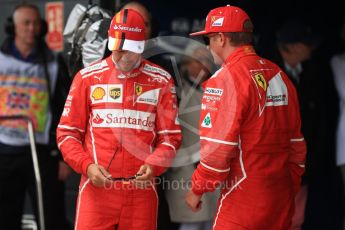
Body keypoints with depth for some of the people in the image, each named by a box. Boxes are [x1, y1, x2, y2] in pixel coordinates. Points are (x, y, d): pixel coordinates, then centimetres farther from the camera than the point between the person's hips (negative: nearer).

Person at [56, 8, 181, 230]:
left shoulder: (161, 81, 6)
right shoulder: (87, 78, 5)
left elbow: (170, 136, 6)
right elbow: (67, 132, 5)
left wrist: (153, 165, -13)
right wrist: (87, 166, -11)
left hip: (141, 190, 1)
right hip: (97, 187, -1)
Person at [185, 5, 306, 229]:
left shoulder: (225, 79, -12)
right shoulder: (279, 76, 9)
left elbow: (218, 147, -17)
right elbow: (296, 140, 13)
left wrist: (197, 190, -5)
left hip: (244, 198, -7)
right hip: (282, 197, 7)